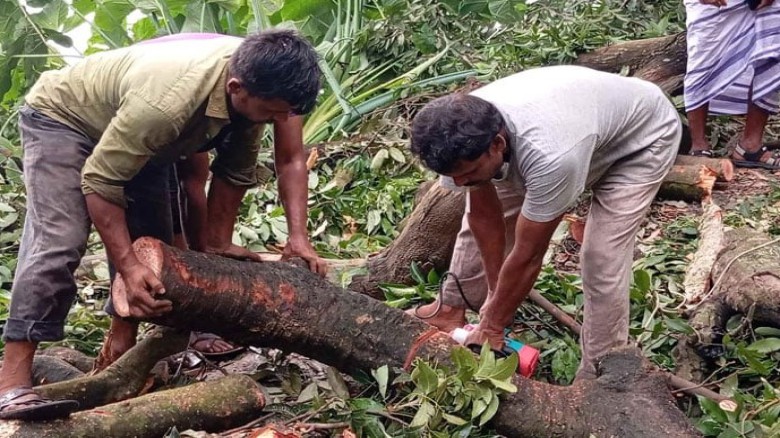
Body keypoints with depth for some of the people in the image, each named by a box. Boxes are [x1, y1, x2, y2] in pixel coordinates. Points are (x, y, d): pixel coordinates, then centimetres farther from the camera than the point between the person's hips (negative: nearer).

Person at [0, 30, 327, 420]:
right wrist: (128, 267, -37)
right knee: (60, 241, -23)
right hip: (61, 116, -8)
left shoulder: (262, 79, -23)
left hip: (131, 135, 8)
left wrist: (217, 243, -11)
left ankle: (117, 359, 16)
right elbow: (100, 180, -35)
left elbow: (237, 170, -10)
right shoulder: (166, 102, -44)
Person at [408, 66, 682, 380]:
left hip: (643, 134, -6)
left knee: (602, 259, -19)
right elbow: (484, 214, -11)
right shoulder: (463, 133, -27)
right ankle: (453, 307, 22)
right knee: (482, 208, 5)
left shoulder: (551, 157, -46)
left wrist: (492, 325, -19)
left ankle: (596, 379, -4)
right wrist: (495, 292, -5)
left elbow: (528, 256, -32)